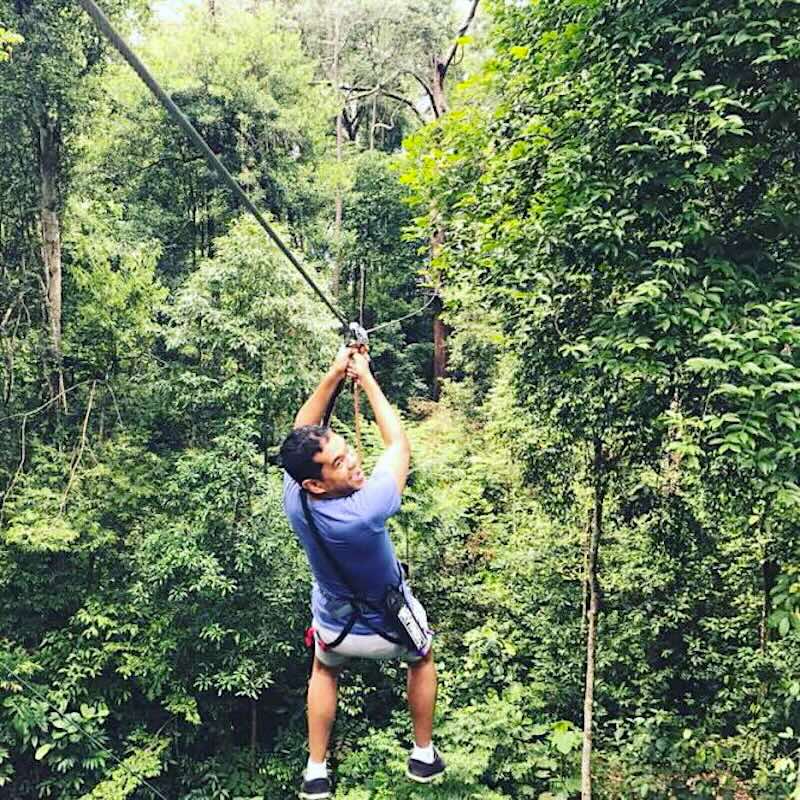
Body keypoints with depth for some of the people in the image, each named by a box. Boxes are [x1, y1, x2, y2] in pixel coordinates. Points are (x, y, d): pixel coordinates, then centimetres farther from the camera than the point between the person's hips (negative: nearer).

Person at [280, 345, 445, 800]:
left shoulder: (294, 499, -30)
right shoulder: (366, 510, -42)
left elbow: (302, 433, -12)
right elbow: (400, 444, -26)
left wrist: (335, 374, -21)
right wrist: (365, 377, -21)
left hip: (335, 628, 3)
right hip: (391, 627, -3)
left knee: (325, 670, 37)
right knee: (421, 659, 33)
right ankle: (424, 756, 46)